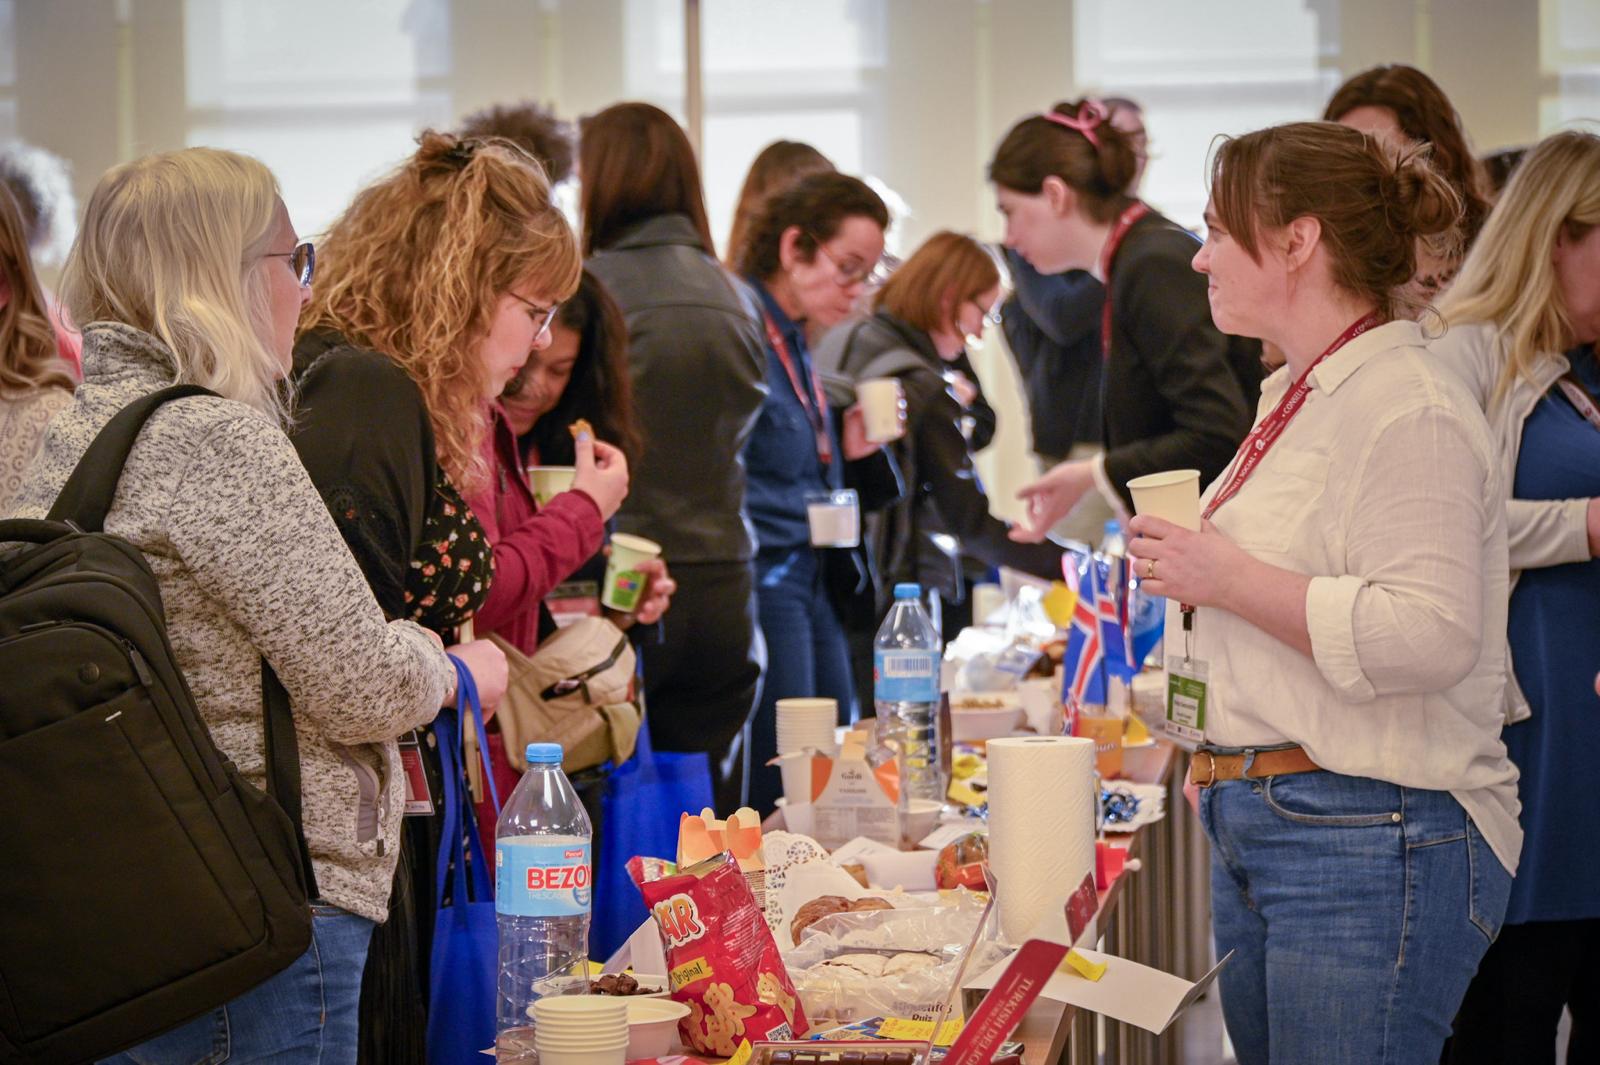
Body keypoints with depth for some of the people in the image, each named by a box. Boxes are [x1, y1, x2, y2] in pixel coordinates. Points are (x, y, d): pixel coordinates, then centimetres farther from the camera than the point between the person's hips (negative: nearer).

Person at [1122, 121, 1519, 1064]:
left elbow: (1427, 636, -26)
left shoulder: (1410, 410, -15)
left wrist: (1228, 580, -21)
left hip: (1372, 842, -10)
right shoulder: (1294, 397, 17)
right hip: (1256, 827, 10)